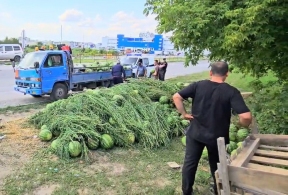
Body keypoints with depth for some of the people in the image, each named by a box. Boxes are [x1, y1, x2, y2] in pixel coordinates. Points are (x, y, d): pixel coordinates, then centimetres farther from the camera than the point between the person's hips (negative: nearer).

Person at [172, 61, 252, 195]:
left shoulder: (198, 85, -7)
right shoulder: (231, 92, -14)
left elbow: (176, 97, -10)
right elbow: (246, 116, -24)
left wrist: (184, 114, -2)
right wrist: (243, 125, -3)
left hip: (195, 133, 1)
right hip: (217, 136, -1)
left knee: (189, 163, 17)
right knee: (217, 166, 21)